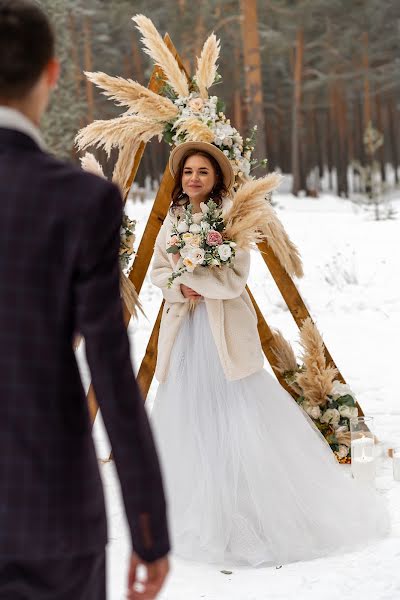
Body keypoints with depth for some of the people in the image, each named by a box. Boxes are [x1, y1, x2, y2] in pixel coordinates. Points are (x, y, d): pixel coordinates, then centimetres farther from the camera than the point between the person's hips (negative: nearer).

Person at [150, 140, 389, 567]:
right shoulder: (172, 219, 11)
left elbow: (235, 277, -12)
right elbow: (159, 272, 10)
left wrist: (187, 270, -15)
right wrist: (181, 287, -9)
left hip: (223, 330, -6)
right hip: (184, 328, 6)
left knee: (235, 417, -7)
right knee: (187, 418, 8)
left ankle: (261, 513, 1)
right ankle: (196, 512, 19)